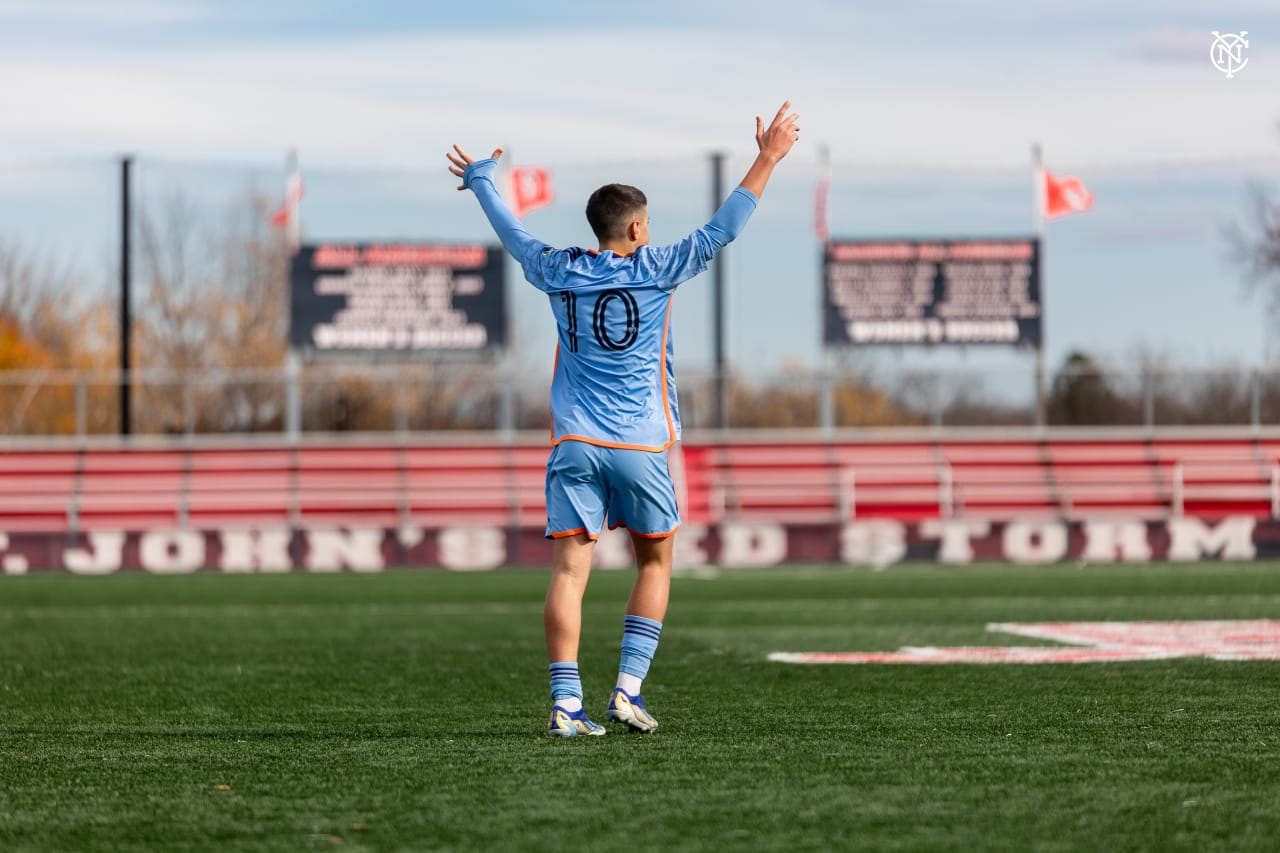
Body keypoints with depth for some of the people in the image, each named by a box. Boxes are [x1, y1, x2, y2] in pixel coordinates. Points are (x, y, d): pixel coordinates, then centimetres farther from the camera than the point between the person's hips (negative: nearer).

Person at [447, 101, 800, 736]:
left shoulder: (561, 273, 5)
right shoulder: (656, 270, -3)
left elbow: (513, 237, 23)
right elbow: (723, 229, 2)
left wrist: (481, 180, 41)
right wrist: (768, 158, 10)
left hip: (575, 444, 2)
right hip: (641, 445, -2)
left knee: (570, 569, -4)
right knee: (654, 563, 15)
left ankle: (566, 704, -13)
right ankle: (628, 691, 5)